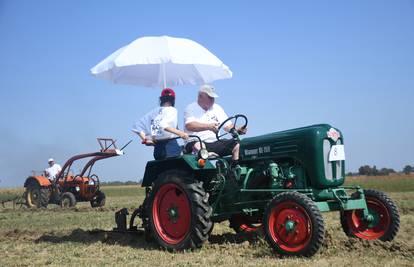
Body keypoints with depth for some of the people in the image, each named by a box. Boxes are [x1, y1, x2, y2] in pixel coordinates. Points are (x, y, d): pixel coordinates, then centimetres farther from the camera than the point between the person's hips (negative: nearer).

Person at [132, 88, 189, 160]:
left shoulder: (153, 111, 16)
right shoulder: (172, 110, -2)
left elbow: (137, 126, 13)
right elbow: (163, 125, -22)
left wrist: (145, 139, 14)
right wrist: (179, 133, -28)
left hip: (157, 148, 7)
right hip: (170, 145, -7)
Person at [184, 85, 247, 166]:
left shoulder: (217, 108, 17)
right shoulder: (191, 108, 0)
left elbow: (228, 126, 11)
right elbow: (189, 126, -19)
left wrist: (238, 130, -12)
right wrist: (208, 126, -34)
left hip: (215, 143, 5)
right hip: (196, 142, -5)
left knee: (238, 145, -13)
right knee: (198, 147, -40)